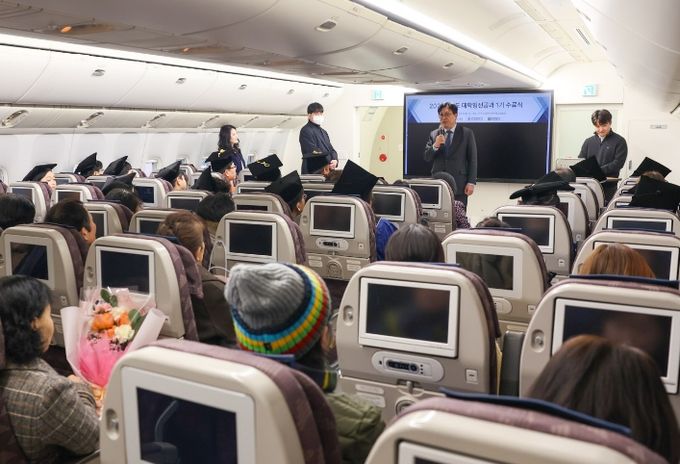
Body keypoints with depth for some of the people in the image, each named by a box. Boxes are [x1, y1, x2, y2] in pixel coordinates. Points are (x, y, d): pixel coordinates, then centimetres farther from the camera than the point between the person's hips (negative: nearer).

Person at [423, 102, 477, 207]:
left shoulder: (467, 133, 3)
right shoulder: (434, 134, 12)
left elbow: (472, 160, 0)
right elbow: (427, 158, 7)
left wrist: (471, 183, -7)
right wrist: (435, 145, -12)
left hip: (459, 185, -2)